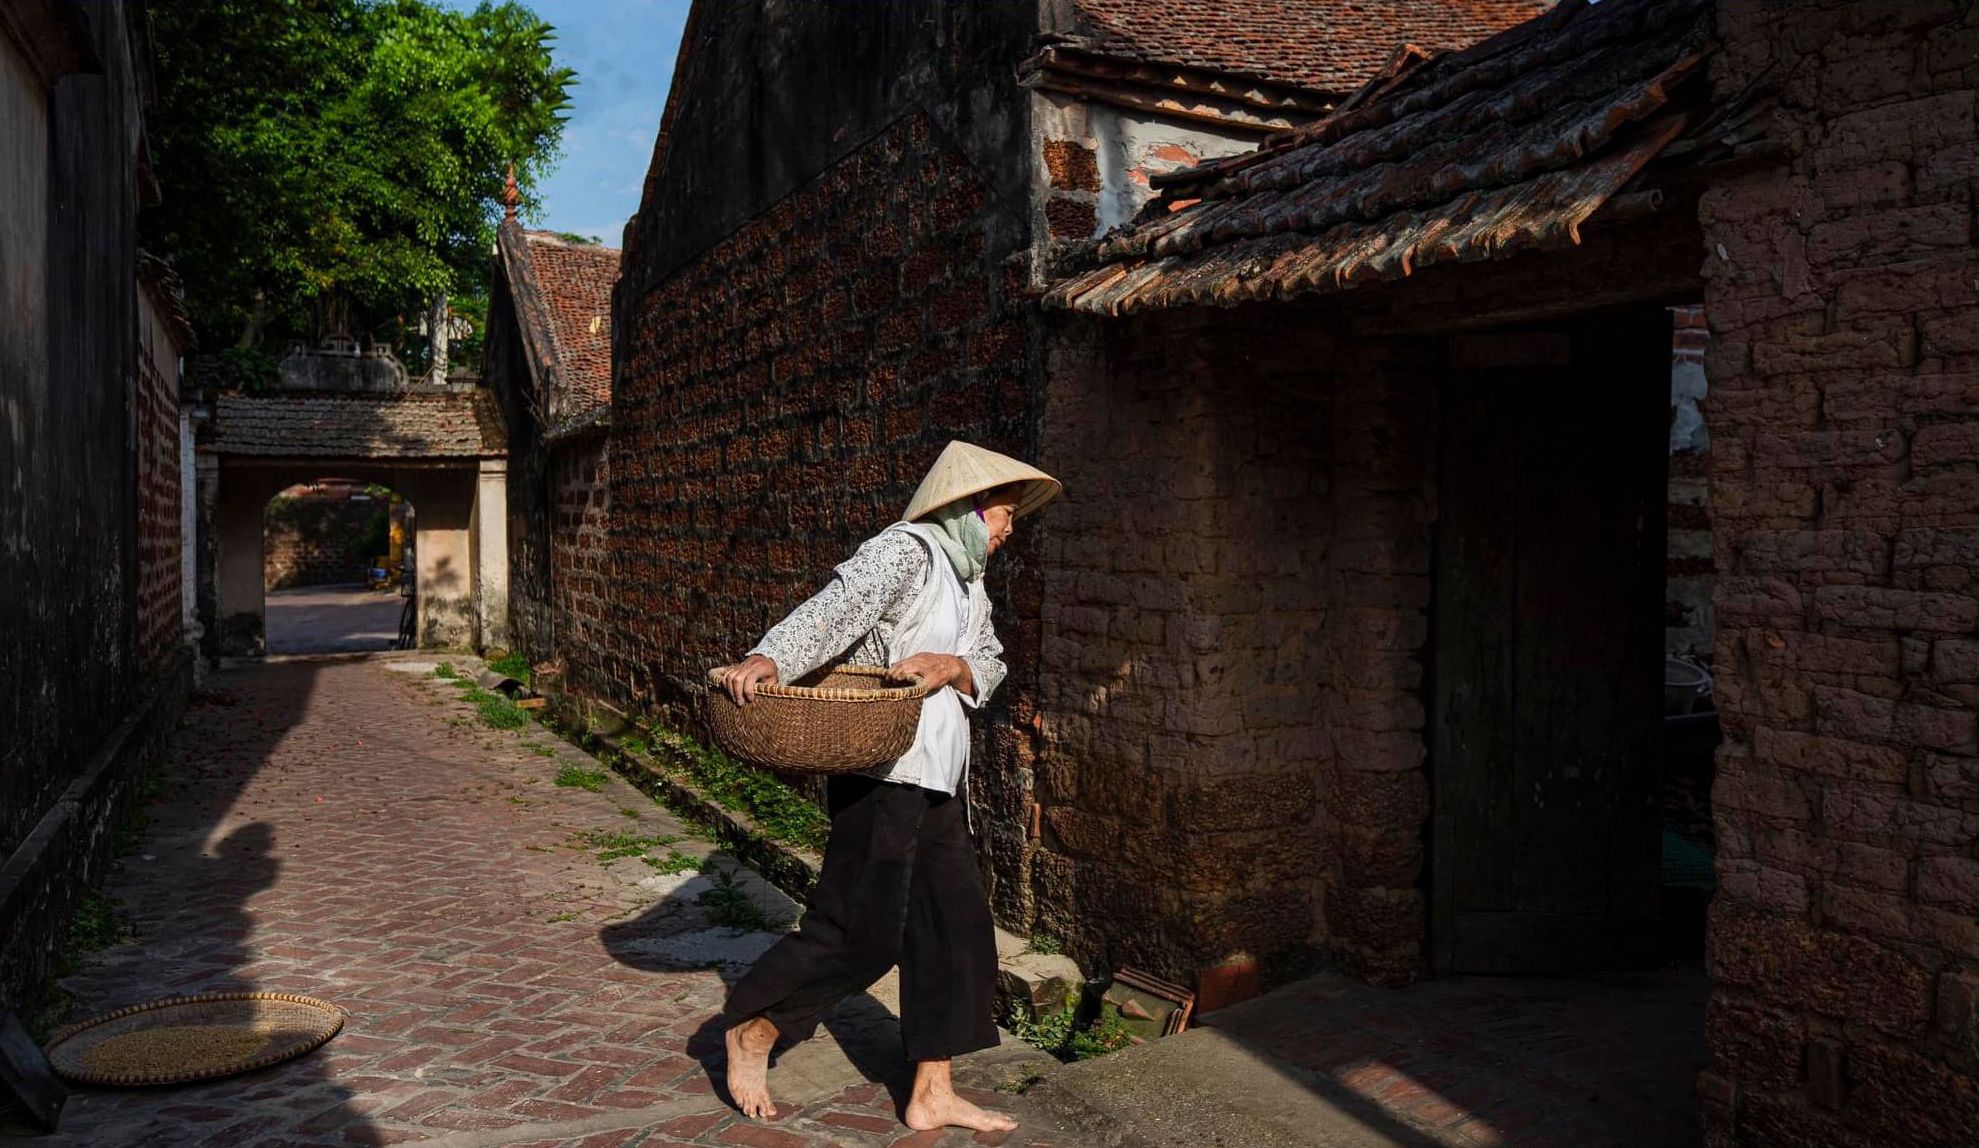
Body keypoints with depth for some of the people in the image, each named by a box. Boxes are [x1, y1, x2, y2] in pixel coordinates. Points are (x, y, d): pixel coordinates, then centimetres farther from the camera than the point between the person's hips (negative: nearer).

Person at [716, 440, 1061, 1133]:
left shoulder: (967, 582, 19)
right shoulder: (906, 549, -9)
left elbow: (989, 662, 10)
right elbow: (839, 607, -25)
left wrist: (949, 666, -13)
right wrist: (770, 658, -42)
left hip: (936, 781, 9)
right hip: (885, 773, -9)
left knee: (954, 925, 9)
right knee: (862, 931, -6)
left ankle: (932, 1096, 18)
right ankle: (752, 1030, 17)